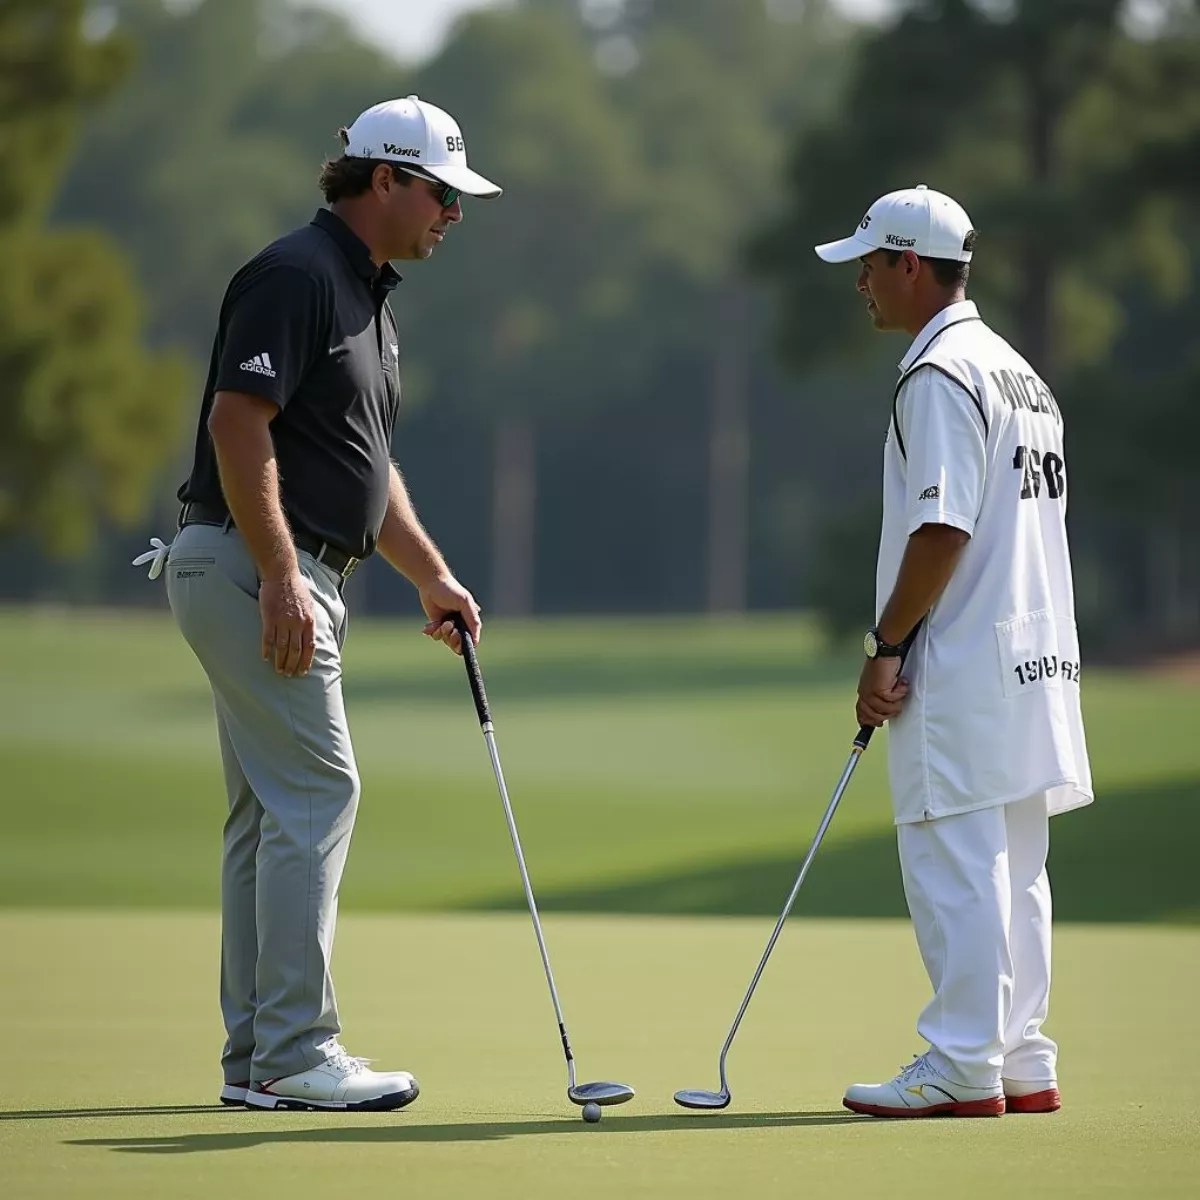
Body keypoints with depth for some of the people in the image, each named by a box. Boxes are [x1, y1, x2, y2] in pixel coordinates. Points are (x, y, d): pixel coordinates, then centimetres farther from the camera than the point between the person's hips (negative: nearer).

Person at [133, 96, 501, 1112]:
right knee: (317, 793, -11)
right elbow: (237, 422, -21)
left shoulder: (369, 297, 18)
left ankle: (256, 1059, 12)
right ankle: (294, 1054, -10)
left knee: (270, 814, 9)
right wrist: (281, 579, -24)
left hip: (293, 581, 10)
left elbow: (367, 461, 25)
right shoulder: (296, 275, -13)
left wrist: (433, 577, 17)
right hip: (254, 570, -10)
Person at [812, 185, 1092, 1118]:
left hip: (964, 671, -10)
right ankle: (1021, 1064, 14)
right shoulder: (1019, 370, 18)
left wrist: (887, 645, -14)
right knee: (1012, 870, 11)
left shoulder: (939, 375, -12)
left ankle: (962, 1069, -8)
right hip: (1034, 656, 10)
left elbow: (942, 528, -20)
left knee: (954, 867, -8)